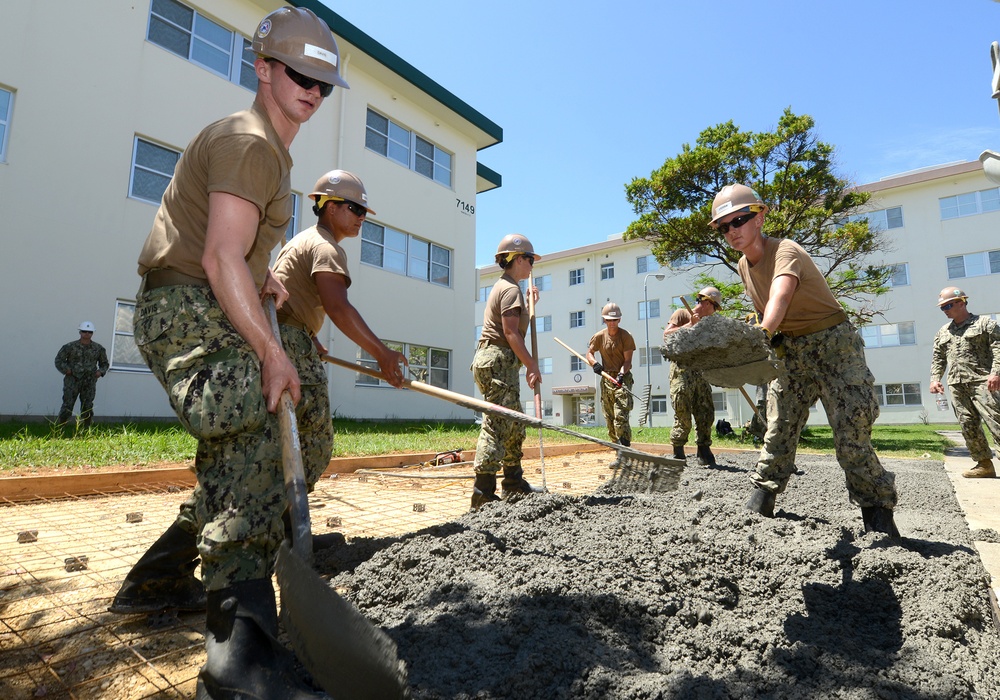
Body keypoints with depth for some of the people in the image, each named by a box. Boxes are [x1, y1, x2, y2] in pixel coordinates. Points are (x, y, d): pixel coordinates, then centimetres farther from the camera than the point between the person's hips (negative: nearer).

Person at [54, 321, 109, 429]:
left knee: (87, 407, 4)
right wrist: (66, 370, -12)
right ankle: (58, 429, 9)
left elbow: (104, 363, 16)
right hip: (72, 381, -2)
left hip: (89, 383, 2)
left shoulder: (98, 348, 5)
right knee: (67, 406, -4)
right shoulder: (70, 346, -2)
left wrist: (100, 371, -2)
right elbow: (59, 360, 4)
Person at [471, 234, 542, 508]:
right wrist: (532, 365, -18)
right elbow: (511, 332, -18)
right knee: (497, 425, -14)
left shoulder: (503, 286, 24)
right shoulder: (511, 288, -8)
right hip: (498, 361, -11)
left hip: (493, 360, 11)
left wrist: (529, 303, 31)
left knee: (515, 424, 16)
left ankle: (514, 484, 25)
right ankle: (483, 493, -14)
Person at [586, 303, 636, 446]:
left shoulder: (626, 336, -6)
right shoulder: (599, 336, 5)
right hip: (606, 378, 4)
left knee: (620, 415, -16)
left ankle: (625, 446, -14)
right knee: (609, 417, 6)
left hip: (623, 378, -4)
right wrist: (595, 363, -8)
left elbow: (627, 360, -9)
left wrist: (621, 374, -26)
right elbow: (589, 353, 14)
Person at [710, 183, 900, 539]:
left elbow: (779, 297, -43)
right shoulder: (744, 266, 3)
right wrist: (770, 338, 5)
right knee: (778, 431, 5)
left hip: (833, 341, -6)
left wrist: (763, 335, -60)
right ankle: (759, 504, 13)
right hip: (790, 350, 7)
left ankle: (879, 516, 6)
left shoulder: (786, 251, -21)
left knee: (851, 432, -9)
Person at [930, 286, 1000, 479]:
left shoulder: (984, 323, 4)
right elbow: (937, 358, 19)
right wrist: (935, 378, 5)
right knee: (968, 425, 3)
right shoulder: (942, 332, 20)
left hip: (981, 381, -5)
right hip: (957, 385, 5)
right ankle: (984, 464, 9)